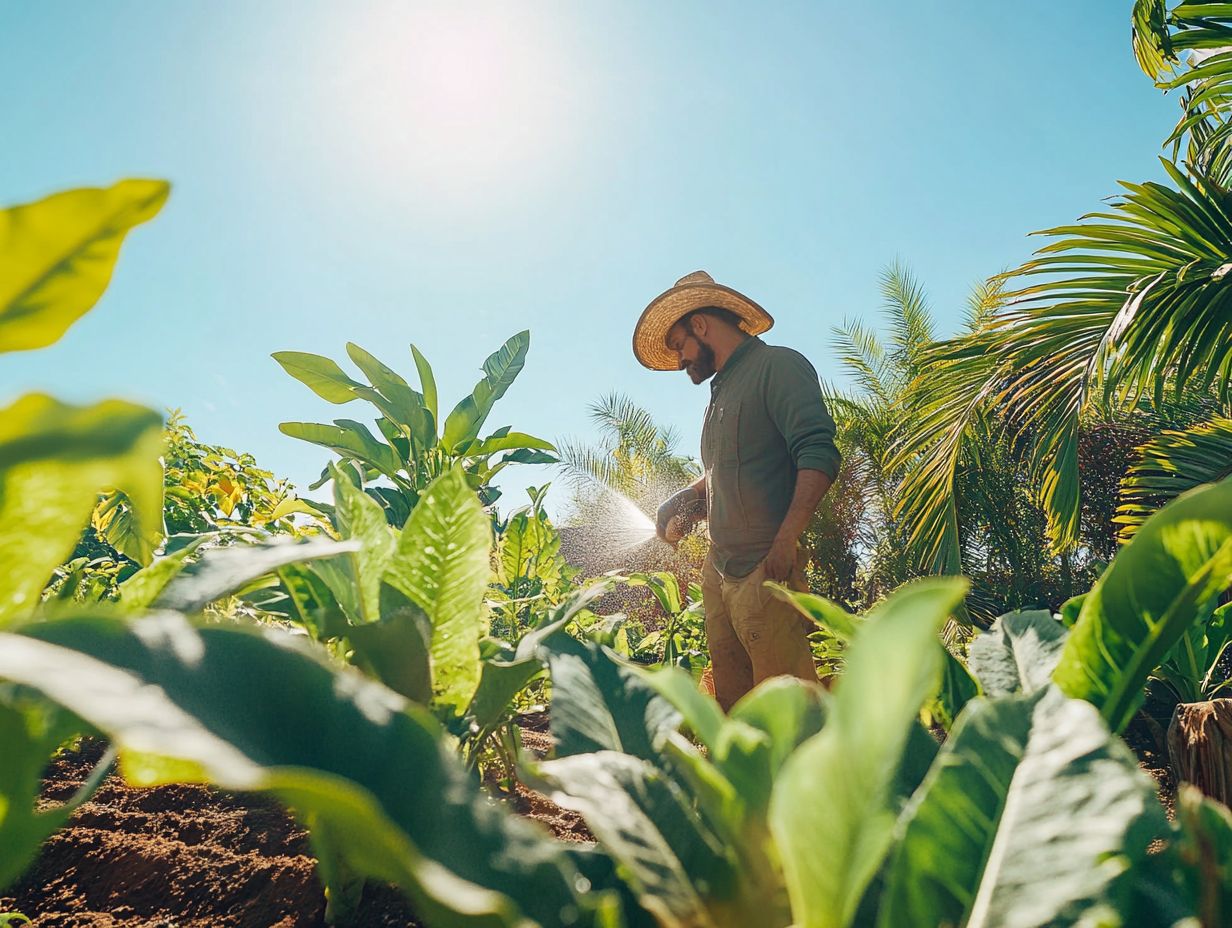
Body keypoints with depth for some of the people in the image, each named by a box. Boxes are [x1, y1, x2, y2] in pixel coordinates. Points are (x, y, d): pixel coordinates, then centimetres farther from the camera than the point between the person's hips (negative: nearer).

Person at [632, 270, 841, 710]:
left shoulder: (778, 366, -4)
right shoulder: (723, 387, 23)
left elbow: (818, 454, -17)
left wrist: (786, 539, -25)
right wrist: (685, 501, 14)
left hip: (765, 570, -9)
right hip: (718, 571, 9)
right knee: (730, 702, 12)